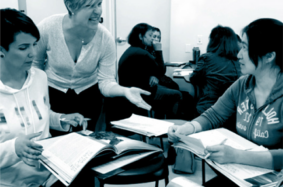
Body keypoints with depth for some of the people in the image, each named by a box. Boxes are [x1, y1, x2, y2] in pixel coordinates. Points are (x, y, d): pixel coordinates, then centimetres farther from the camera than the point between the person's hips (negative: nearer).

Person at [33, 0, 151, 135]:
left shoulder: (106, 39, -21)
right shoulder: (47, 28, -22)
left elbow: (106, 81, -17)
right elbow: (35, 64, -4)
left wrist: (125, 91, -36)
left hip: (88, 97, 1)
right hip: (52, 94, 0)